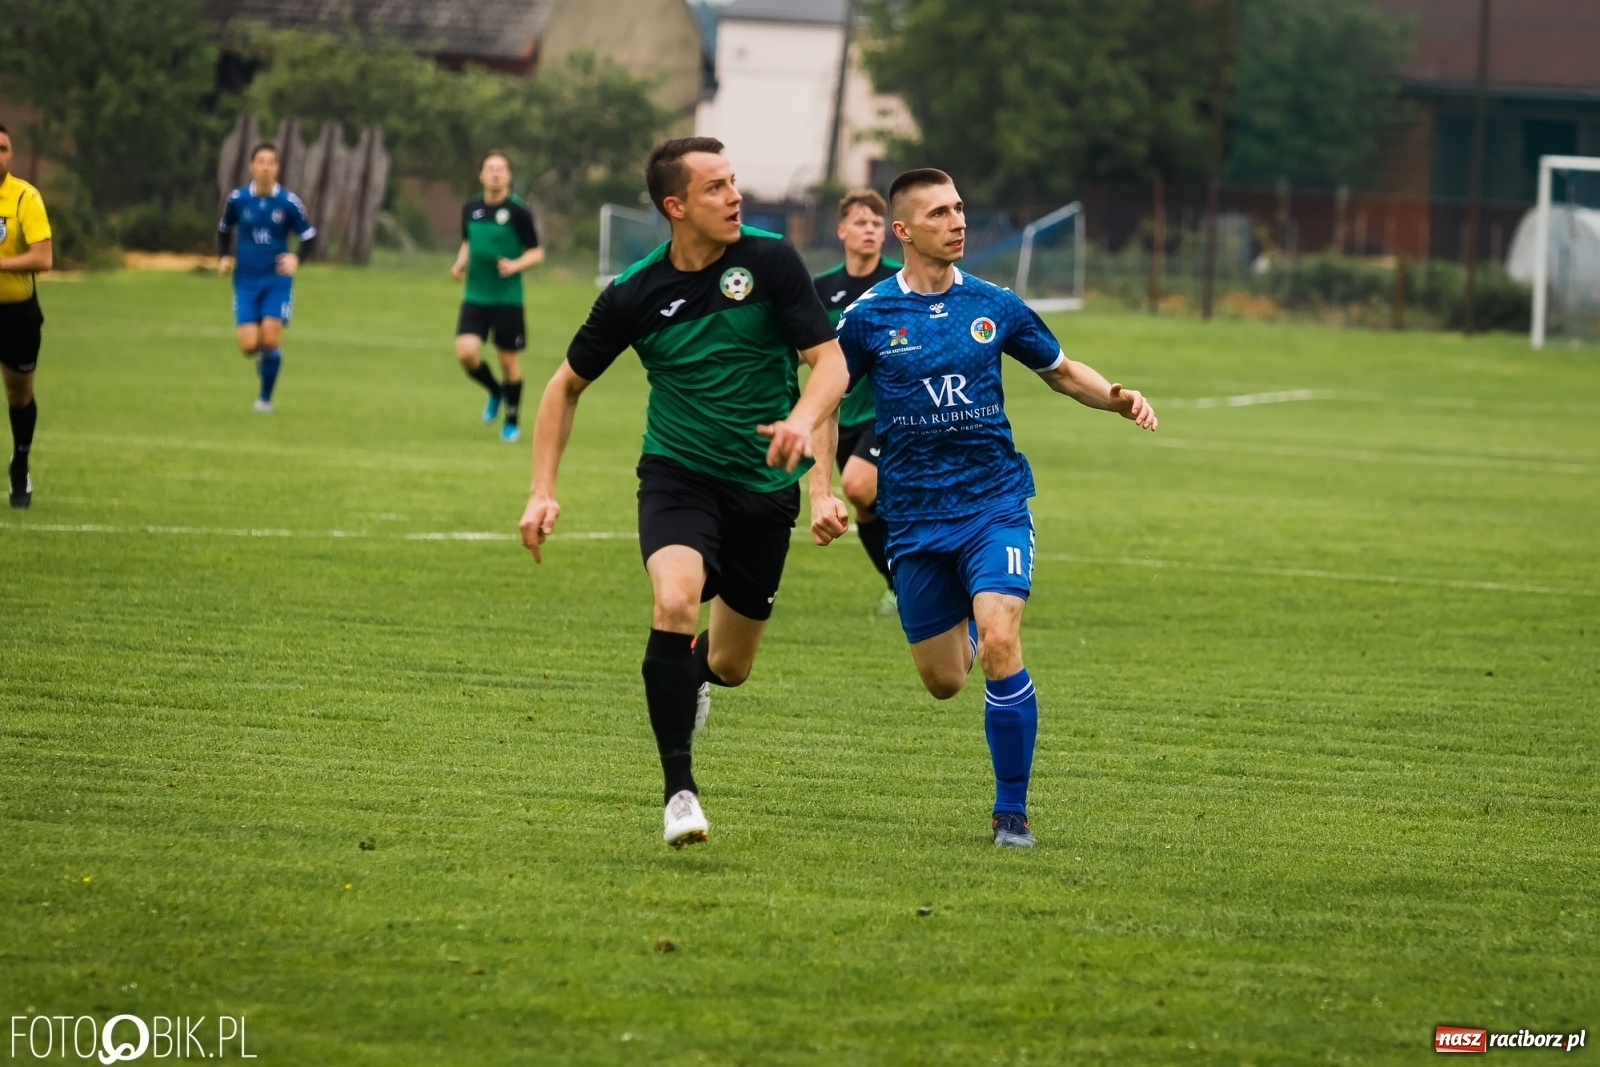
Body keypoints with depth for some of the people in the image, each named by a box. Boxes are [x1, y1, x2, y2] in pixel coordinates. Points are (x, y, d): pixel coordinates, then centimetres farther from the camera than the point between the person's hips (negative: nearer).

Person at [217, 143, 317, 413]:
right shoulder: (237, 199, -1)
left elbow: (309, 237, 3)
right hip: (246, 281, 1)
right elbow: (224, 231, 17)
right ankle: (263, 359, 28)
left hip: (277, 280, -1)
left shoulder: (289, 203, -6)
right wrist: (223, 257, 1)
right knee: (249, 345, -11)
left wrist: (297, 259, -16)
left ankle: (266, 397, 5)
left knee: (271, 338, -15)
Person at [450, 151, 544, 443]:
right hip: (475, 296, 3)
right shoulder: (470, 208, 5)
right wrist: (460, 263, 1)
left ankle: (512, 422, 23)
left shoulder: (518, 211, -8)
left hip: (508, 298, -3)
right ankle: (495, 392, 18)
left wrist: (516, 265, -22)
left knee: (508, 359, 4)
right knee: (465, 352, -13)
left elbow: (537, 252, -3)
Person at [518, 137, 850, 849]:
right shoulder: (635, 295, -7)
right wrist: (543, 491, -1)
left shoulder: (770, 261, -9)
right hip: (678, 475, -1)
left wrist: (805, 417, -32)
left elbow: (831, 360, -10)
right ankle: (679, 791, -26)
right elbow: (567, 385, 7)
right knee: (677, 600, -31)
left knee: (730, 666, 9)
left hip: (765, 488, 1)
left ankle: (692, 675, 50)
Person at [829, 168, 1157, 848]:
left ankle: (1011, 811, -10)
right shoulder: (868, 316, -2)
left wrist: (1118, 399, -2)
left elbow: (1062, 372, 17)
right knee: (942, 681, 7)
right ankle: (968, 616, 46)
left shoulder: (994, 307, 3)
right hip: (913, 517, 0)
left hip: (994, 502, 0)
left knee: (999, 646, -22)